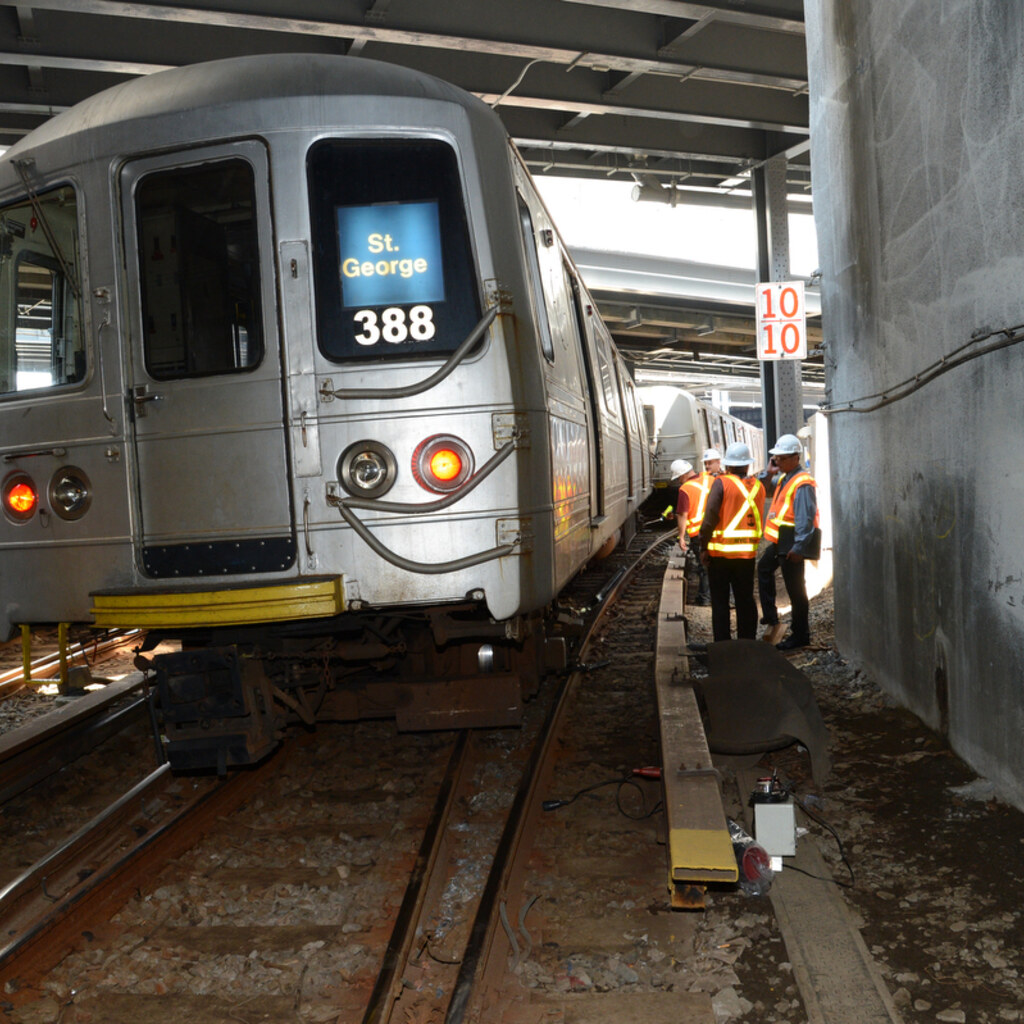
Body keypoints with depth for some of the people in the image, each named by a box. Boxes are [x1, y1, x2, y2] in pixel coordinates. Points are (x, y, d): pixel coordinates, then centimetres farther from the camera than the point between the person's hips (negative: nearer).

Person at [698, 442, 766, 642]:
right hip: (747, 553, 4)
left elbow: (710, 517, -14)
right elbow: (756, 517, 7)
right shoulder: (758, 486, 3)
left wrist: (703, 547, -8)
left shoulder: (721, 483, -12)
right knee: (746, 601, 12)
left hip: (720, 551, -4)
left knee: (720, 601, 5)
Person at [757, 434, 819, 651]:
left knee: (795, 589, -3)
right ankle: (770, 616, 38)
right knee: (764, 568, 29)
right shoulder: (785, 478, 13)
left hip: (792, 544, -11)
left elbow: (806, 518, -26)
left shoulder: (803, 483, -20)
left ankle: (800, 635, 6)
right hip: (780, 541, 11)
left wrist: (799, 547, -29)